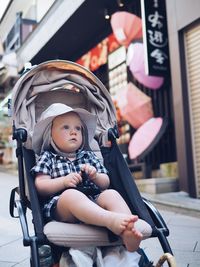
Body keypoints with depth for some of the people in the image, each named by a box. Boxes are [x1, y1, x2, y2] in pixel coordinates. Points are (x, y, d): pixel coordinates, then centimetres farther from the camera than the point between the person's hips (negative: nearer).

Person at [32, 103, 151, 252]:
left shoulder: (89, 156, 25)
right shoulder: (48, 157, 16)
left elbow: (106, 183, 22)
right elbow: (40, 187, 4)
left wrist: (95, 176, -1)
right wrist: (64, 181, -13)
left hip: (94, 201, 4)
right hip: (60, 206, -3)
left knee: (111, 194, -27)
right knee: (71, 194, -37)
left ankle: (128, 233, -53)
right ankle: (112, 220, -57)